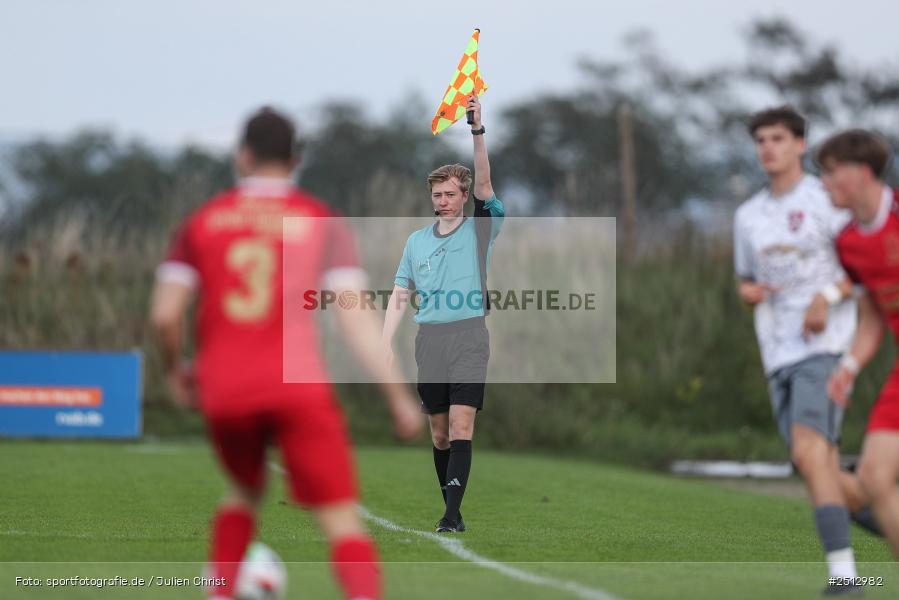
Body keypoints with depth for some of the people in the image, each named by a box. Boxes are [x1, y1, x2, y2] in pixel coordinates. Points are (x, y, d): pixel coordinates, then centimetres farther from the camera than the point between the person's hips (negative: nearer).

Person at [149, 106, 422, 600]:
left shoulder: (202, 221, 9)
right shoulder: (321, 221, 5)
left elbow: (164, 313, 1)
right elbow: (356, 316, -3)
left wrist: (174, 369, 20)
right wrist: (397, 393, 0)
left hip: (224, 393, 3)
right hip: (299, 388, -3)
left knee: (245, 491, 30)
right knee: (342, 520, -4)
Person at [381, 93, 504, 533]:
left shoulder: (480, 230, 5)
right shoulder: (417, 241, 14)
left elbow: (484, 183, -10)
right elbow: (400, 295, 14)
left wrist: (478, 130, -20)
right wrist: (386, 344, 3)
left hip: (469, 336, -4)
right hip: (429, 338, 4)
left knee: (461, 427, -13)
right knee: (439, 431, 8)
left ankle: (452, 514, -19)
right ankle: (451, 508, 19)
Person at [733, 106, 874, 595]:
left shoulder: (826, 199, -2)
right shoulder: (748, 216, 17)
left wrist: (828, 295, -19)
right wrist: (748, 292, 1)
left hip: (825, 346, -6)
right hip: (779, 358, 7)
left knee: (808, 452, -25)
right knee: (826, 480, 3)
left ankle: (842, 570, -26)